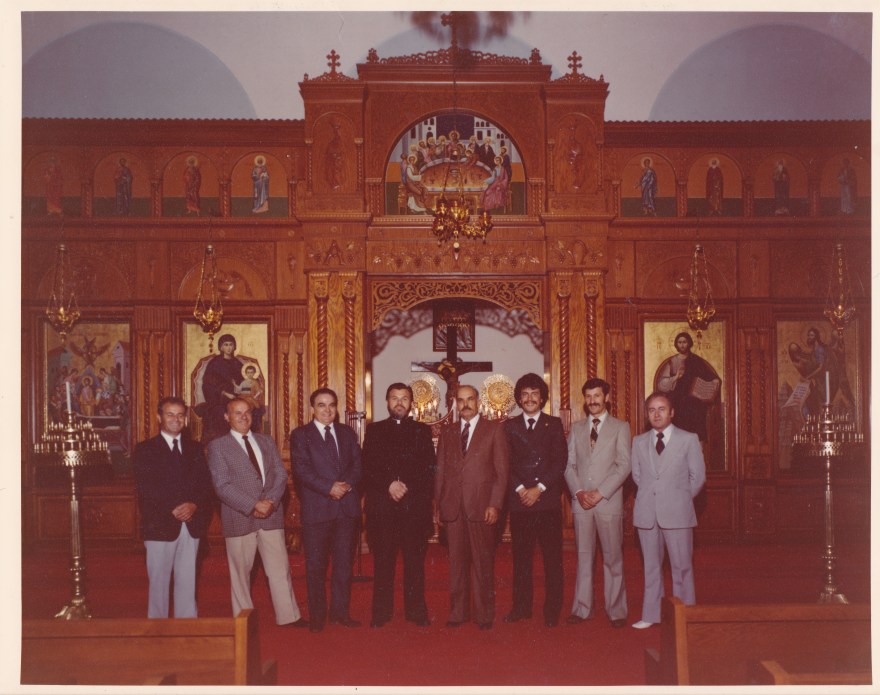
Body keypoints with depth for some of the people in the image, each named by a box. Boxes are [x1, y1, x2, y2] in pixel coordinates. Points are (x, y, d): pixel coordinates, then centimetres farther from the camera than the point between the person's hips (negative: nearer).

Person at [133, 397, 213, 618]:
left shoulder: (194, 448, 14)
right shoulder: (145, 449, 1)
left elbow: (205, 483, 6)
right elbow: (145, 488, -9)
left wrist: (194, 505, -13)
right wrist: (173, 509, -18)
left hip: (191, 525, 3)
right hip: (160, 526, -3)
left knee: (187, 582, 8)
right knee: (159, 582, 4)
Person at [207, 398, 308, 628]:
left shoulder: (266, 441, 13)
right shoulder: (217, 446, -1)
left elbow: (281, 474, 6)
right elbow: (222, 486, -9)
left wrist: (271, 501, -11)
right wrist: (252, 506, -17)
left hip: (271, 515, 3)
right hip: (239, 517, -3)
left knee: (280, 567, 5)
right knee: (240, 571, 6)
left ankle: (288, 615, 14)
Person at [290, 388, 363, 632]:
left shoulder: (347, 433, 14)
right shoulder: (300, 435, 1)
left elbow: (357, 463, 7)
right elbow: (301, 469, -9)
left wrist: (347, 484, -13)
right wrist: (329, 488, -18)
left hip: (347, 506, 4)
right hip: (316, 508, -3)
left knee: (344, 562, 9)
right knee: (316, 565, 3)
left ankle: (341, 611, 20)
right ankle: (317, 616, 14)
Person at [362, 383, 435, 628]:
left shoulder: (422, 431, 12)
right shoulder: (374, 430, 12)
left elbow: (429, 468, 5)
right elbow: (368, 467, 3)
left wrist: (406, 487, -8)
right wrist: (390, 485, -11)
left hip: (415, 504, 0)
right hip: (382, 505, 0)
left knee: (415, 561, 2)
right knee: (382, 561, 2)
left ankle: (416, 611, 10)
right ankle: (380, 613, 10)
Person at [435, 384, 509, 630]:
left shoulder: (494, 430, 4)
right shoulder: (447, 434, 16)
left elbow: (502, 470, 0)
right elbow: (440, 472, 15)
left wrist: (495, 505, -9)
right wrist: (438, 505, 7)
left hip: (481, 506, -3)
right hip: (452, 507, 3)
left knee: (483, 562, 1)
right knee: (457, 561, 7)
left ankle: (484, 614, 11)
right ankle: (457, 612, 16)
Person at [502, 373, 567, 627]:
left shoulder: (554, 425, 7)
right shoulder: (510, 426, 10)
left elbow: (560, 461, -2)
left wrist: (539, 488, -11)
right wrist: (520, 489, -10)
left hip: (548, 499, -1)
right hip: (519, 501, 1)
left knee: (552, 558, 2)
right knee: (521, 557, 7)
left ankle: (552, 609, 10)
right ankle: (521, 606, 17)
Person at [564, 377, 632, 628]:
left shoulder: (620, 427, 2)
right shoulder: (576, 428, 12)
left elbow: (624, 466, -6)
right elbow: (569, 464, 9)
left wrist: (600, 493, -13)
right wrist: (578, 492, -7)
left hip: (609, 502, -3)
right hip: (581, 501, 3)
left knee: (612, 557, 3)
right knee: (583, 556, 8)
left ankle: (616, 610, 12)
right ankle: (582, 608, 14)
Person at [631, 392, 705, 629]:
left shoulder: (689, 439, 1)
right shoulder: (639, 441, 10)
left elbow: (698, 476, 3)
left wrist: (681, 499, 6)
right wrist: (651, 494, 8)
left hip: (677, 513, -3)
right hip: (647, 512, 3)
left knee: (682, 566, 1)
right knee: (651, 566, 10)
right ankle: (651, 615, 18)